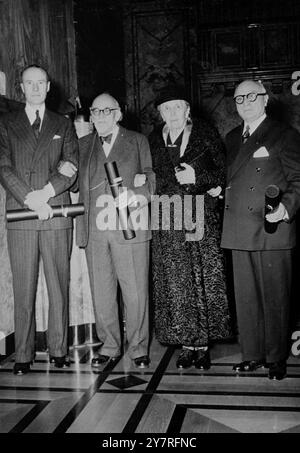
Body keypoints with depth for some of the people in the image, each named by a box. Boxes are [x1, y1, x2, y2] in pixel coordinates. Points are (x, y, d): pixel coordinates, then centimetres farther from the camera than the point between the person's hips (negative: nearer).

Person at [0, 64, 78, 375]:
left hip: (56, 214, 1)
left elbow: (72, 166, 5)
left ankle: (58, 350, 9)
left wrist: (46, 192, -11)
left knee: (58, 284, 2)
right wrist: (30, 199, -11)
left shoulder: (63, 125, 16)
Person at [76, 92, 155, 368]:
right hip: (94, 229, 3)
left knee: (135, 291, -1)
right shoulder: (84, 145, 18)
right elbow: (80, 183, 19)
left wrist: (136, 197, -10)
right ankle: (109, 346, 20)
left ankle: (139, 348, 12)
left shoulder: (137, 141, 10)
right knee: (101, 291, 6)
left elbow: (151, 179, 7)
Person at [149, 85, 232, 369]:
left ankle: (203, 344, 8)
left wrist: (197, 177, -12)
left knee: (205, 280, -3)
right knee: (175, 284, 0)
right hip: (167, 221, 2)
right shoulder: (154, 140, 13)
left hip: (202, 216, -2)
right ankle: (186, 344, 11)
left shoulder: (205, 133, 6)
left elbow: (222, 172, 3)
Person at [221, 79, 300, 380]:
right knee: (245, 297, 9)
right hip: (239, 231, 5)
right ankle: (252, 354, 21)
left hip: (272, 231, -5)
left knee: (275, 297, 1)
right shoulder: (232, 139, 18)